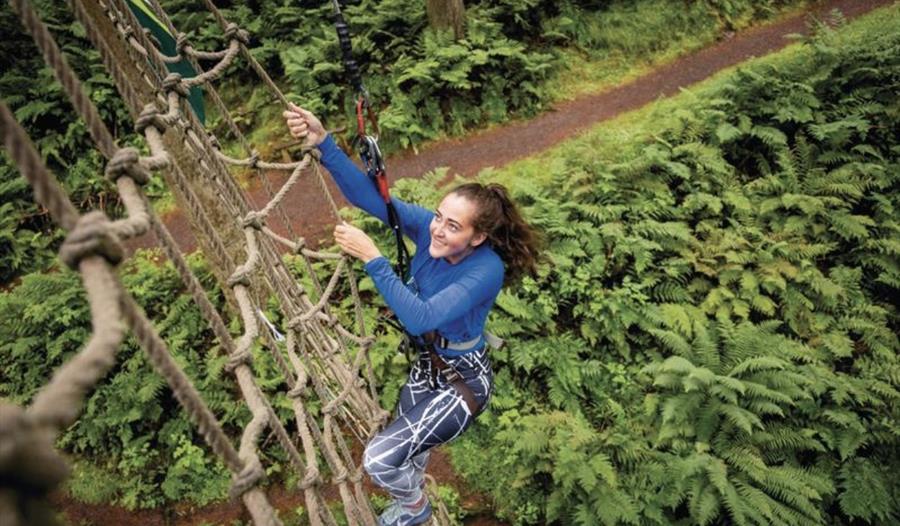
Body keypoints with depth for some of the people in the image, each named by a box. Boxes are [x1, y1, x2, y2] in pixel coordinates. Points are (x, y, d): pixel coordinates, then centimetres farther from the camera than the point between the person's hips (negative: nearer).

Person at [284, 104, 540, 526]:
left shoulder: (486, 270, -34)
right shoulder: (427, 227, -19)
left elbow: (421, 317, -42)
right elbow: (368, 195, -27)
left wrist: (372, 258, -44)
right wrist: (323, 144, -41)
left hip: (464, 380, -6)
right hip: (427, 363, 7)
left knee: (380, 459, -10)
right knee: (405, 435, 30)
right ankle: (412, 488, 67)